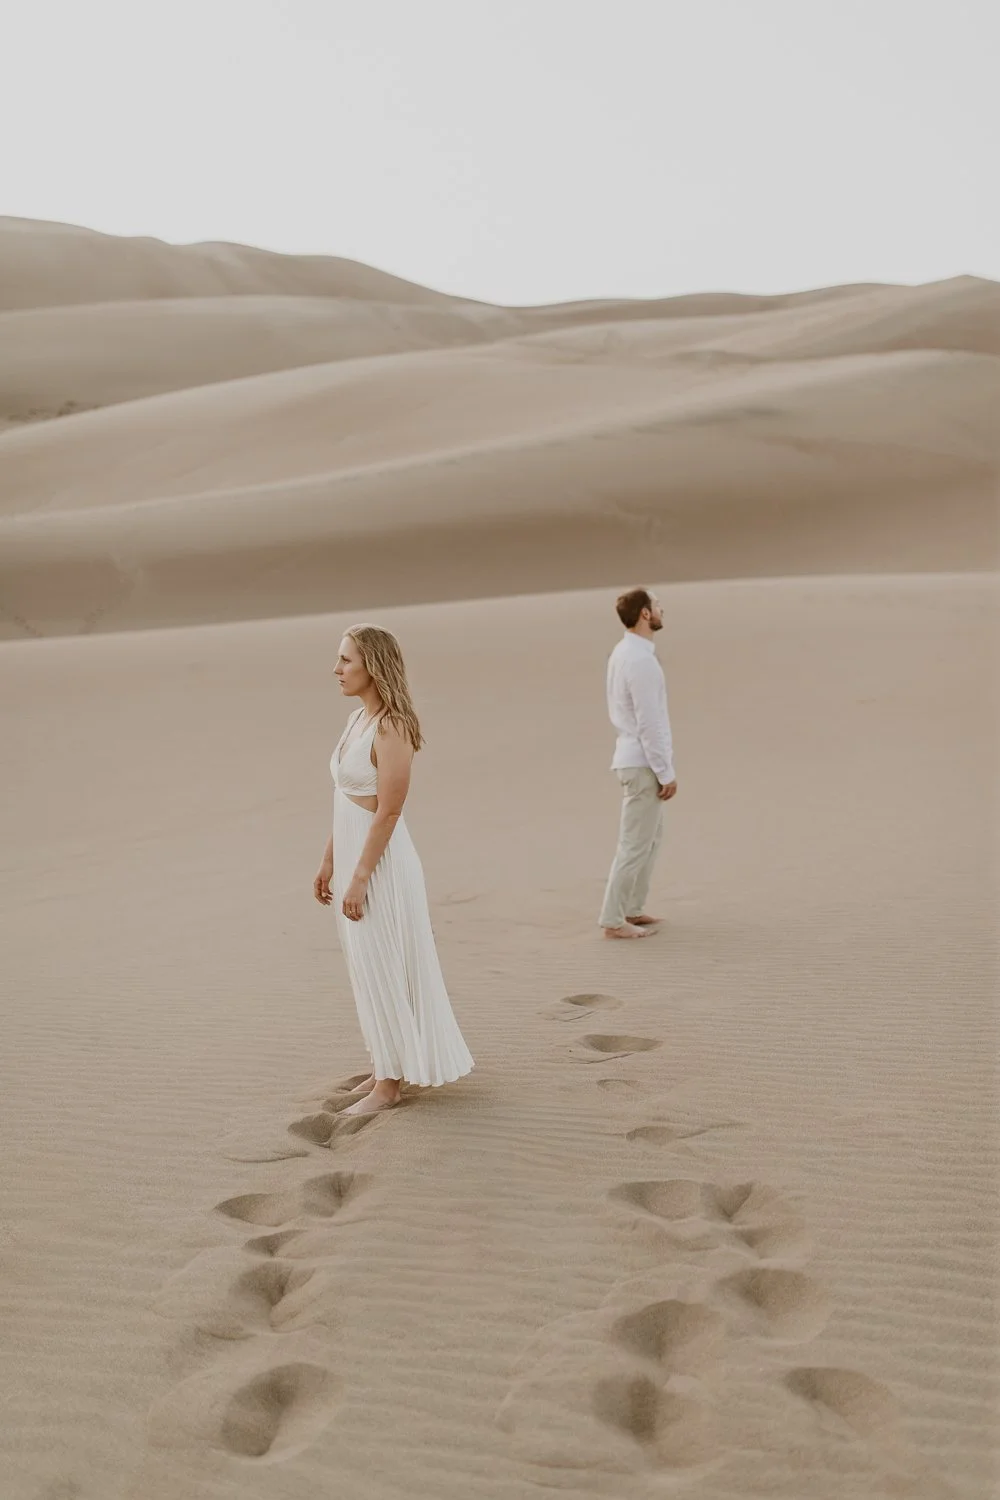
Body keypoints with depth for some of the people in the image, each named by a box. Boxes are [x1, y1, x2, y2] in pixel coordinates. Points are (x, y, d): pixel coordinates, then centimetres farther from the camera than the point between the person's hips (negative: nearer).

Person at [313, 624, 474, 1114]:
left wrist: (360, 879, -20)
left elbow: (388, 812, -20)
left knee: (382, 972, 2)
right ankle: (386, 1066, 31)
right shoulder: (357, 720, 9)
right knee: (368, 970, 17)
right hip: (353, 857, 9)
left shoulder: (391, 728, -18)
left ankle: (388, 1085, 15)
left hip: (379, 862, -9)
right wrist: (328, 862, 16)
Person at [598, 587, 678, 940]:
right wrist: (666, 772, -17)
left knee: (651, 836, 19)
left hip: (633, 757, 10)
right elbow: (649, 723, -22)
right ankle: (613, 920, 5)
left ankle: (632, 909, 26)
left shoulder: (623, 652, 9)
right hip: (643, 763, -10)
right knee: (636, 843, -2)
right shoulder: (640, 660, -22)